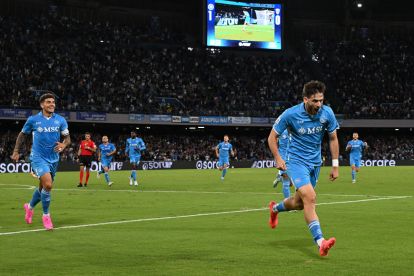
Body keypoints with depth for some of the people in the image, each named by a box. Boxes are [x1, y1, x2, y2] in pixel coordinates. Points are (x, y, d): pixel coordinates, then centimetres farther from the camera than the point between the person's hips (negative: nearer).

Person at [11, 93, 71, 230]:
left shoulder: (60, 120, 1)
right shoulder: (33, 120, -3)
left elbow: (67, 138, 4)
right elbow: (22, 134, 11)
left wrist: (63, 145, -18)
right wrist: (16, 151, 7)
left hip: (53, 159, 4)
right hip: (38, 157, -4)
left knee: (44, 188, 14)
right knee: (48, 184, -22)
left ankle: (30, 207, 44)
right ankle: (46, 215, -5)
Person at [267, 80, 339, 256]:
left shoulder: (327, 113, -8)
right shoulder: (291, 114, -17)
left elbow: (333, 138, 6)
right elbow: (272, 137, -4)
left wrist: (335, 165, 5)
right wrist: (278, 159, -15)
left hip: (315, 163, 5)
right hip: (296, 161, -5)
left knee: (299, 203, 14)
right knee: (310, 197, -24)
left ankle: (275, 208, 47)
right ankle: (320, 242, -26)